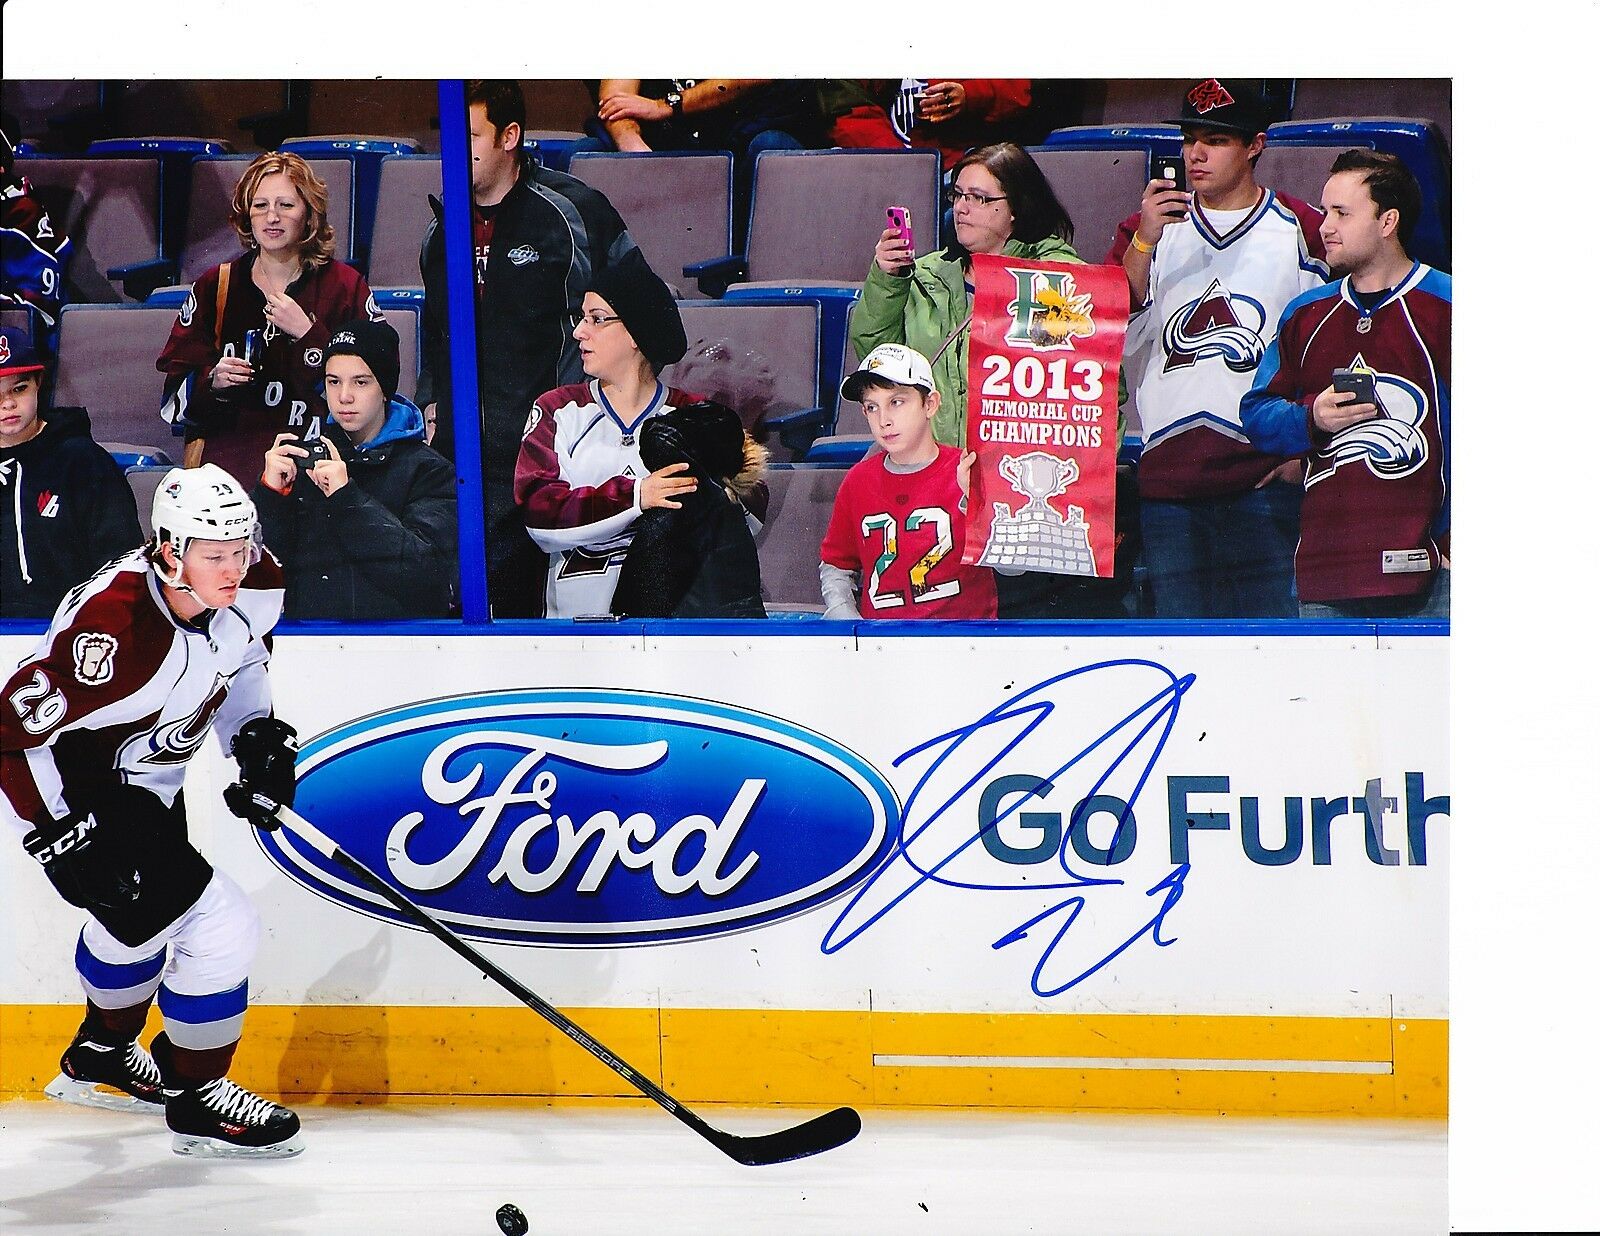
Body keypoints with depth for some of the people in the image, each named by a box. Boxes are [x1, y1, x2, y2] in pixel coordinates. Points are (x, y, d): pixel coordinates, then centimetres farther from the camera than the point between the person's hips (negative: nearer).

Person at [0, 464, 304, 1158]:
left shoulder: (252, 590, -14)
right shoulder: (116, 629, -38)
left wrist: (259, 736, 0)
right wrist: (63, 840, -31)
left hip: (149, 780, 9)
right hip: (73, 786, -9)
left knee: (141, 916, 31)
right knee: (221, 928, -14)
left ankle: (100, 1059, 57)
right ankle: (195, 1100, 5)